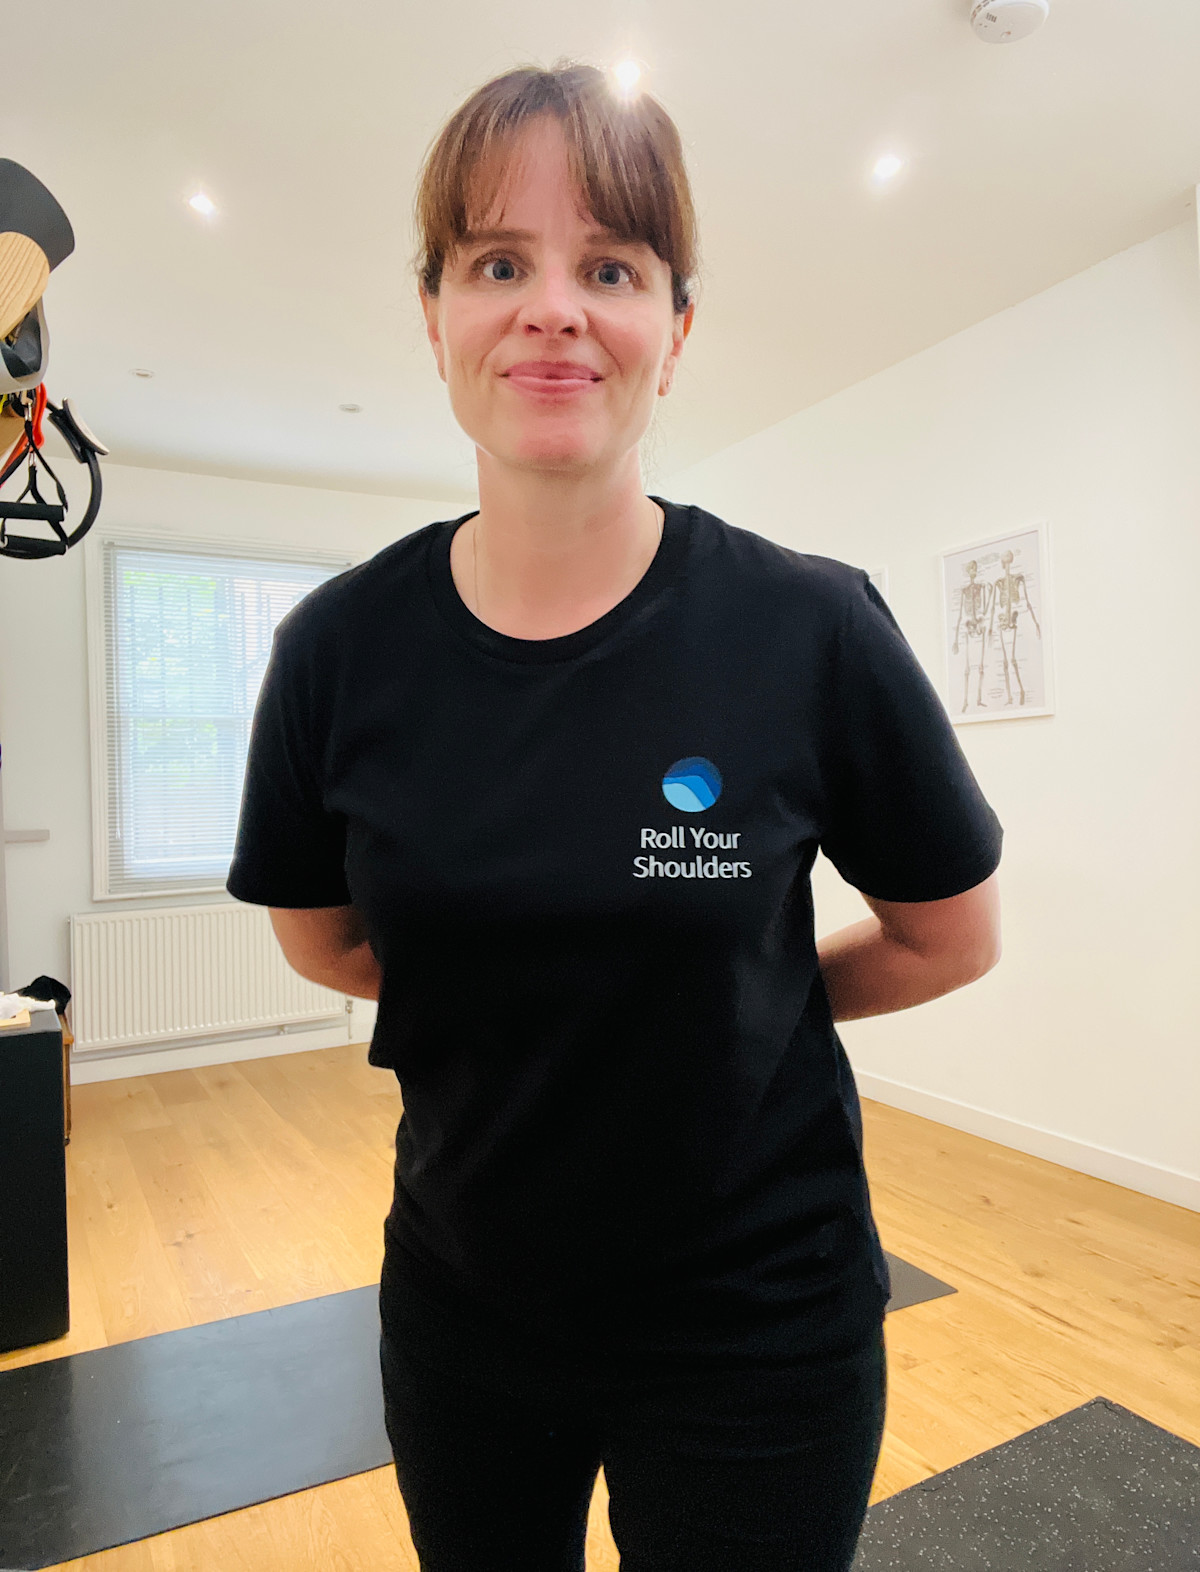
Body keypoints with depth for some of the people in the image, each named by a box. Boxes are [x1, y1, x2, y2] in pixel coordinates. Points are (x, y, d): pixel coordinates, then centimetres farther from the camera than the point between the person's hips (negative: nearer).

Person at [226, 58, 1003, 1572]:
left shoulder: (812, 627, -17)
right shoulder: (340, 649, -11)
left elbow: (950, 937, -4)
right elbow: (325, 939, 4)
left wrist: (735, 1000, -2)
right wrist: (561, 999, -1)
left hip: (753, 1329, -2)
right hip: (458, 1308, 3)